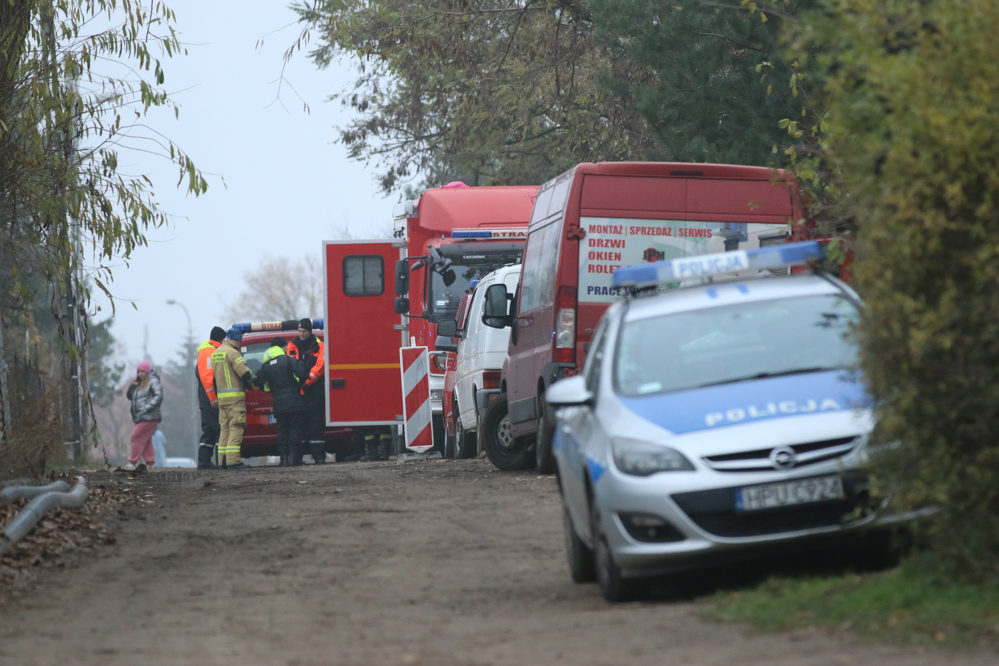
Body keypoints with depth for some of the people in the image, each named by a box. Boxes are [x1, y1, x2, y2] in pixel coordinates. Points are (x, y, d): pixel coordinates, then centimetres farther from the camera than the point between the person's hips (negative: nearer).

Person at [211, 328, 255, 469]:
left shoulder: (215, 353, 15)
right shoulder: (232, 353, -12)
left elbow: (213, 375, 18)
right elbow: (245, 374, -16)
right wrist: (250, 384, 3)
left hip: (221, 397, 8)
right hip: (235, 397, -8)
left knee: (224, 428, 11)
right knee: (236, 427, -8)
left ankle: (223, 460, 9)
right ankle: (233, 460, -15)